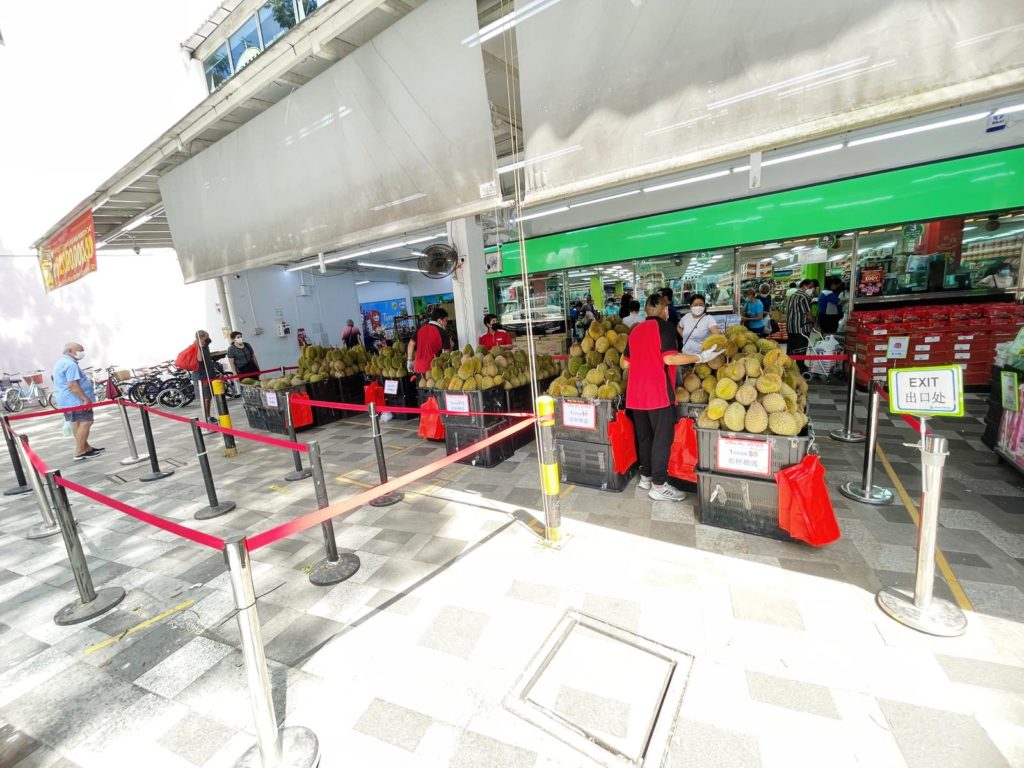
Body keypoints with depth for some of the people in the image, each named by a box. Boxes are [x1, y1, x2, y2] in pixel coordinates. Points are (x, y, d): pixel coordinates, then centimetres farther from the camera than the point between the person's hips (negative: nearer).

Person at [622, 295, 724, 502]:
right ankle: (659, 486, 6)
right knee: (662, 438, 1)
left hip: (636, 394, 7)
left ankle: (645, 477, 27)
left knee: (644, 436, 16)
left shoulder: (636, 330, 12)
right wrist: (701, 357, -12)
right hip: (658, 393, -7)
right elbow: (669, 358, -19)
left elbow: (625, 363, 14)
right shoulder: (665, 327, -6)